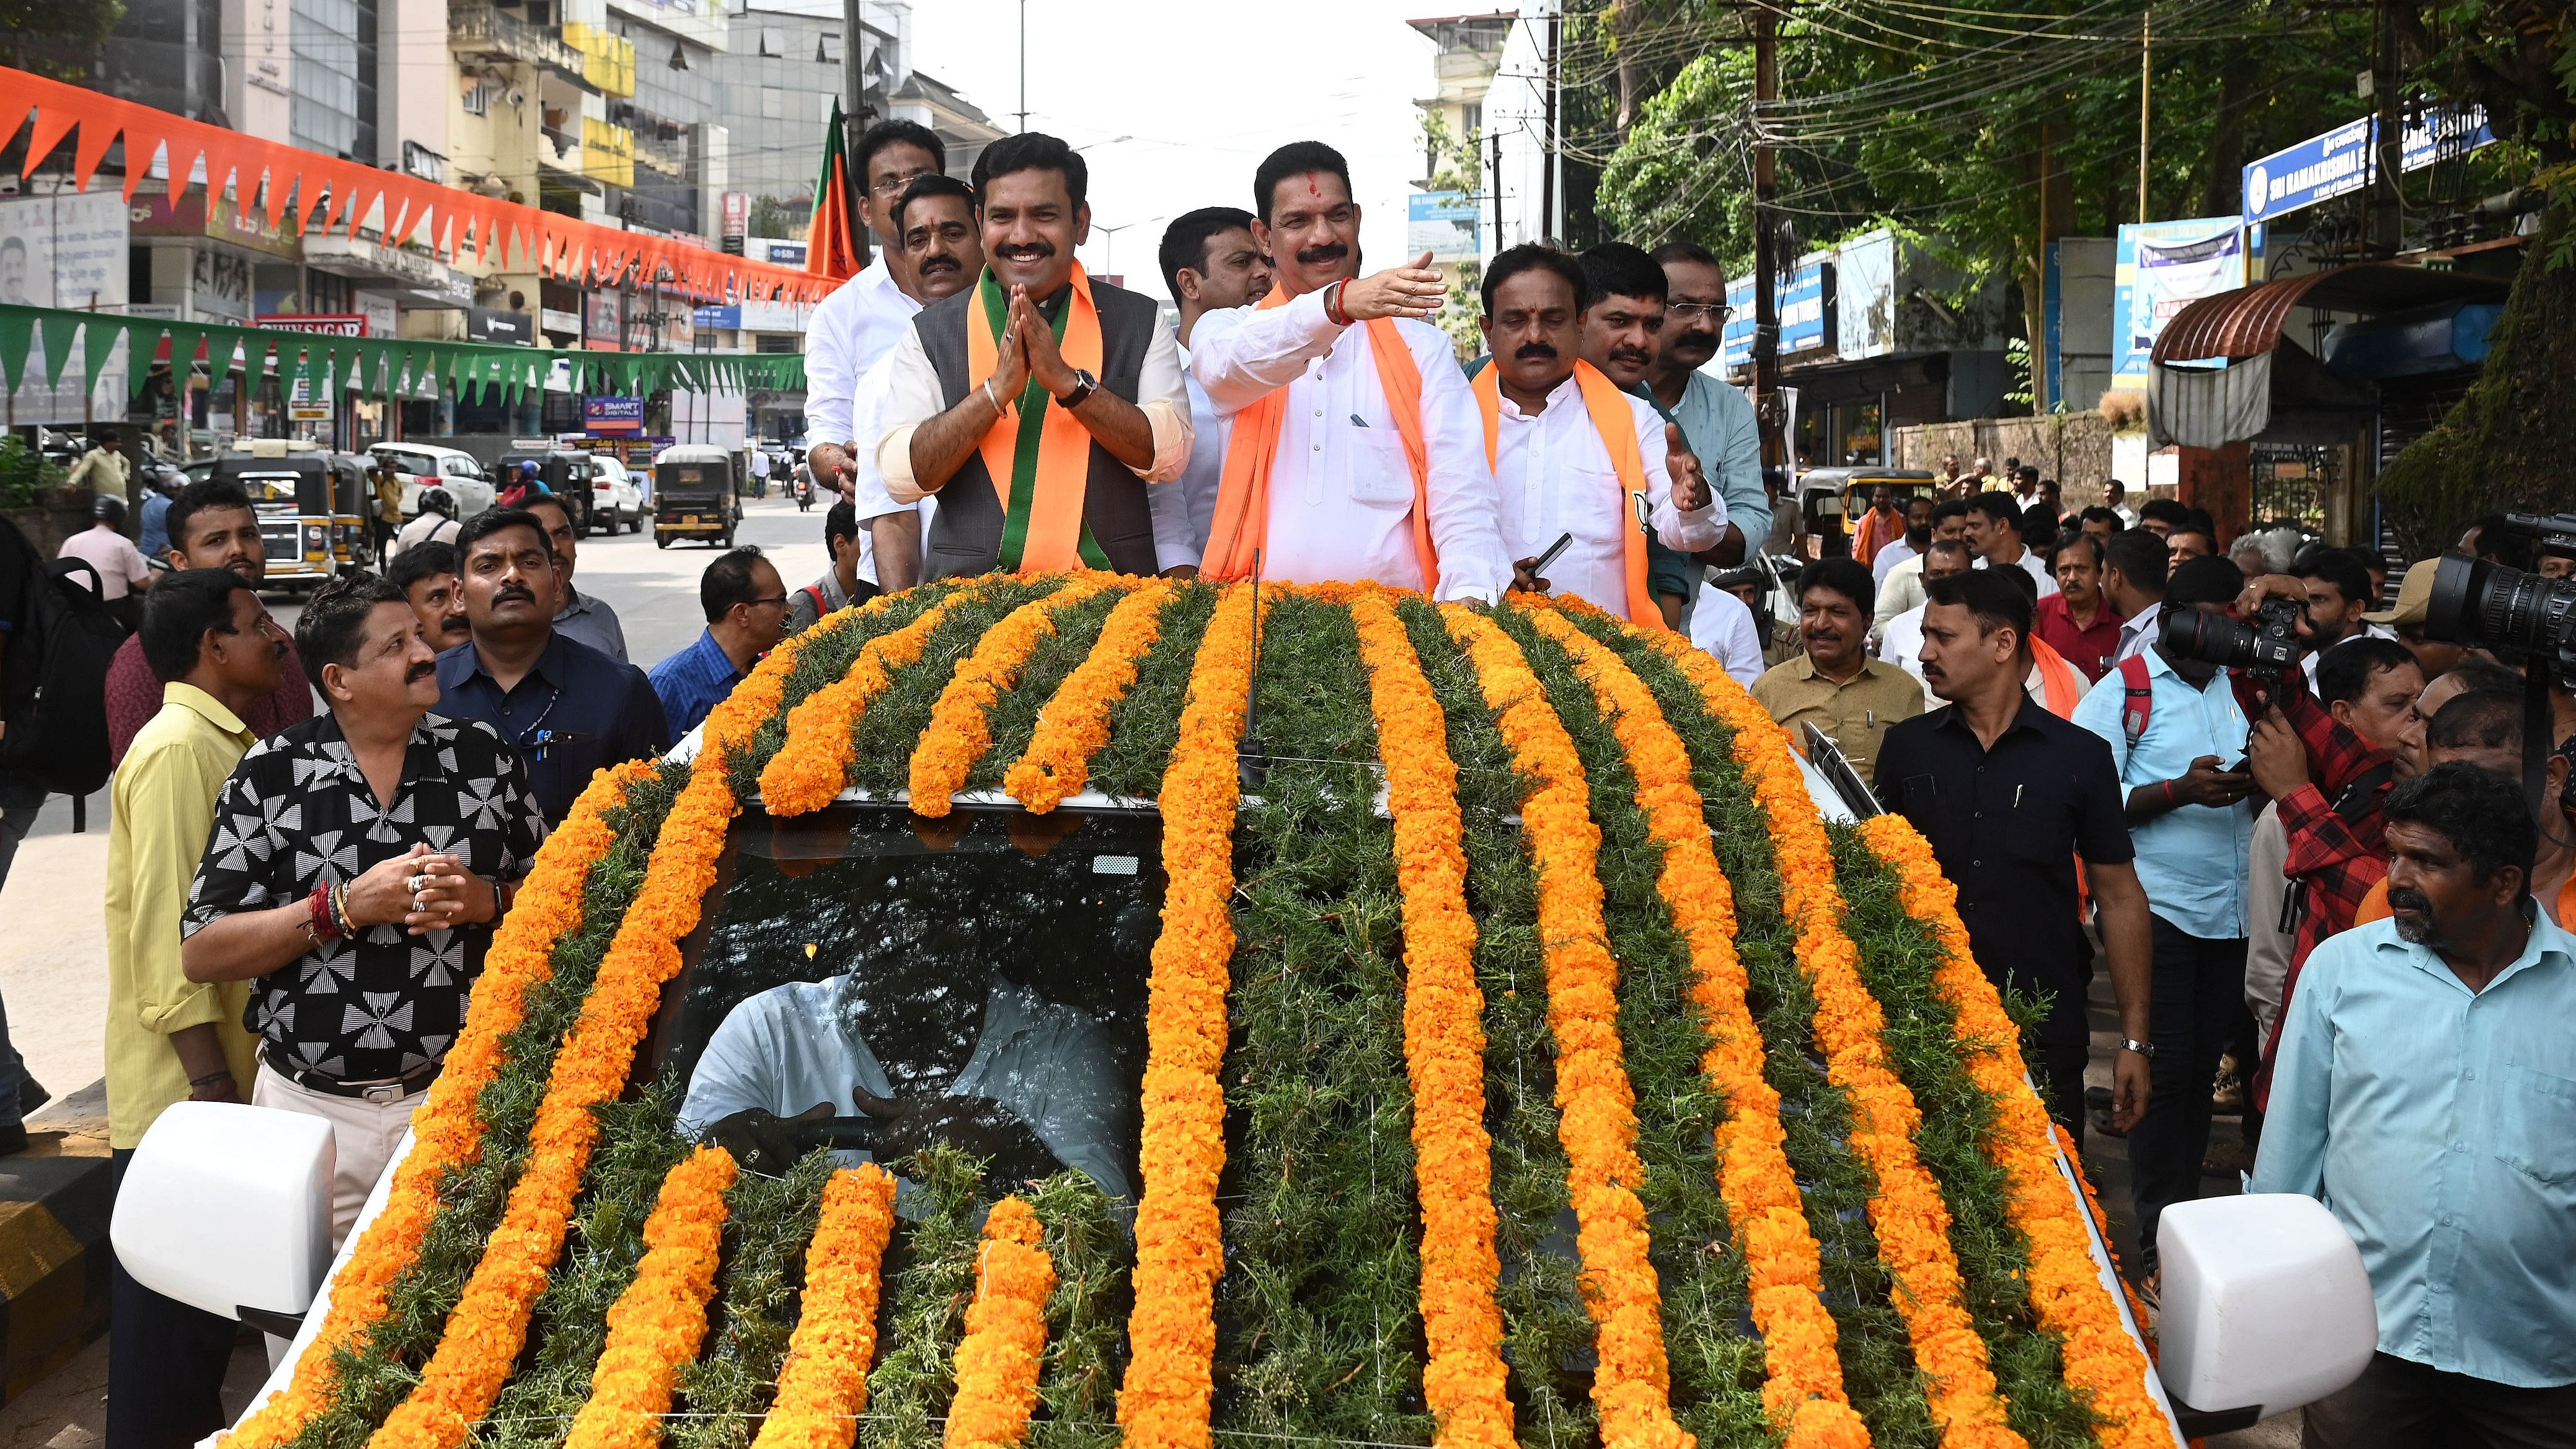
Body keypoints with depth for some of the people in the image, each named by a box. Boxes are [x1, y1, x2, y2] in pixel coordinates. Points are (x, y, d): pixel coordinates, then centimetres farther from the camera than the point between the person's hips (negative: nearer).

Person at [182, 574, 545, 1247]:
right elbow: (200, 954, -7)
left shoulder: (485, 755, 2)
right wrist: (348, 906, -18)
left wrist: (485, 900, -13)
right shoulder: (271, 774, -4)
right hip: (315, 1108, -1)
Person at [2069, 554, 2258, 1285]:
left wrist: (2260, 777, -6)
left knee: (2203, 1067, 10)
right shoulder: (2122, 694, -1)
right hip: (2158, 908, -5)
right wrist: (2180, 791, -21)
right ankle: (2158, 1243, 4)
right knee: (2166, 1070, -4)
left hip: (2232, 911, 5)